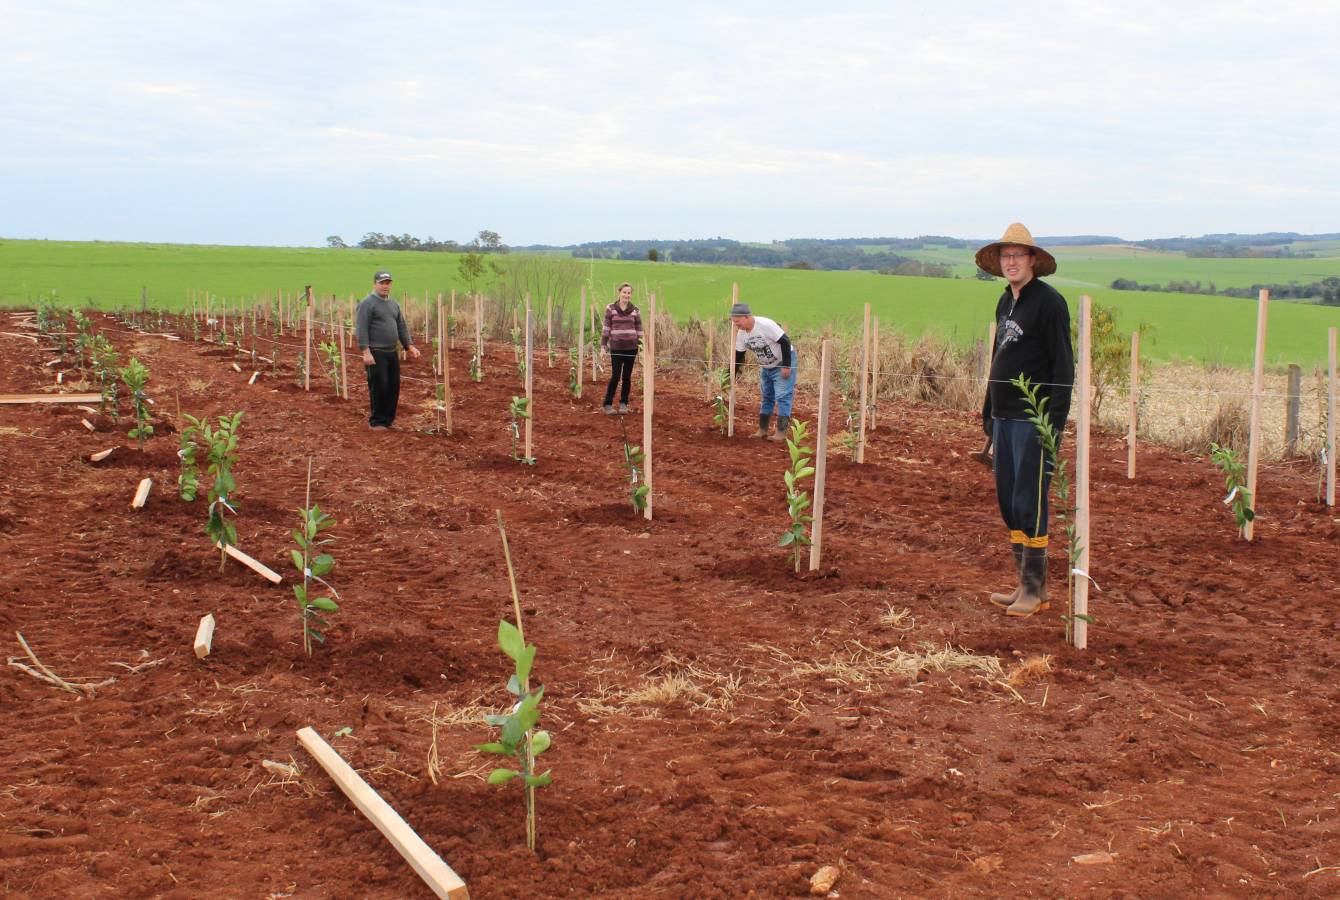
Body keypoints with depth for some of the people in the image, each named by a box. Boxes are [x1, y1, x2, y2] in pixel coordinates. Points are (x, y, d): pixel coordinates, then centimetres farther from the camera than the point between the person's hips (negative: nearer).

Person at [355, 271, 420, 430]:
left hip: (392, 353, 7)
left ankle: (389, 419, 19)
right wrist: (366, 352, -20)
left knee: (393, 387, 8)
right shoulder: (367, 303, -7)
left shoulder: (393, 304, 17)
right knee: (379, 388, -6)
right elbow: (361, 329, -13)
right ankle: (376, 422, 3)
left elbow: (402, 327, 22)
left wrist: (409, 345, 13)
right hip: (376, 354, -7)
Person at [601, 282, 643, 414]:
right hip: (616, 348, -2)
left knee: (627, 377, 7)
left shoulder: (635, 311, 4)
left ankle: (623, 403, 18)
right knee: (615, 376, -5)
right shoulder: (610, 308, -1)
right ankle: (608, 404, 6)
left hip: (631, 348, 2)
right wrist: (603, 345, -3)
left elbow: (639, 329, 7)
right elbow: (606, 328, 0)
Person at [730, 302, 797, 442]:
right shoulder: (742, 334, -8)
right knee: (766, 397, 13)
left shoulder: (765, 325, -30)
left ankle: (781, 433, -10)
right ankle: (762, 430, 20)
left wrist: (786, 366, -26)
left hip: (783, 363, -8)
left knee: (782, 397, -10)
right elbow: (738, 356, 2)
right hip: (766, 366, 8)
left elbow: (785, 342, -27)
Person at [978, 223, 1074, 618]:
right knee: (1008, 502, 11)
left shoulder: (1049, 302, -10)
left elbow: (1063, 368, -13)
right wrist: (988, 410, 20)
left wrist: (1054, 421, -19)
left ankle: (1036, 589, 3)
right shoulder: (1005, 301, 15)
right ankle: (1024, 583, 20)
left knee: (1029, 504, -6)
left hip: (1034, 420, -8)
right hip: (1005, 418, 8)